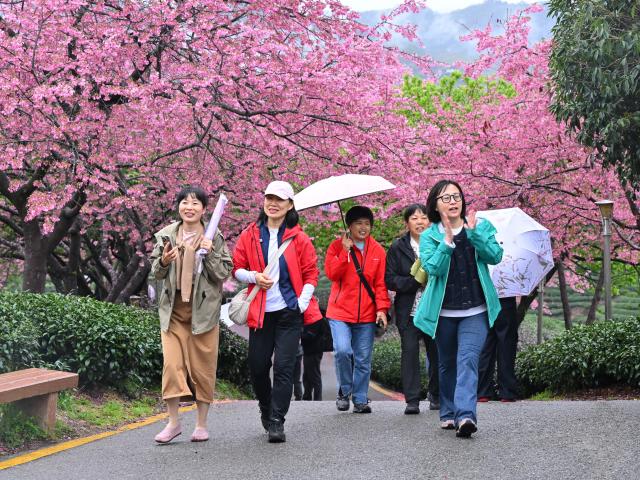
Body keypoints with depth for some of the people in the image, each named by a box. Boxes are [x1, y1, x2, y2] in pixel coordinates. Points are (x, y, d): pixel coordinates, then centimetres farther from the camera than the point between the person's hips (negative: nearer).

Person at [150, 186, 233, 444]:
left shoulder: (214, 238, -1)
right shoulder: (166, 235, 6)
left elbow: (224, 273, -2)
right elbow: (156, 273, 12)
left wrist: (210, 254, -17)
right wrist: (164, 261, -9)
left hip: (203, 310, -2)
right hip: (173, 309, 2)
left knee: (203, 368, 3)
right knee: (172, 364, -6)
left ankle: (202, 424, 14)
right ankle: (173, 422, 3)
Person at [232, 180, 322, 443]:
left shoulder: (298, 238, 2)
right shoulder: (250, 235, 6)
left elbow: (311, 273, 5)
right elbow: (237, 269, 10)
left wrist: (303, 302, -7)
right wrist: (254, 276, -10)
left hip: (290, 312, -2)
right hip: (260, 311, 2)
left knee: (284, 366, -9)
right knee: (257, 366, 5)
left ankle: (276, 421, -3)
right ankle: (266, 408, 32)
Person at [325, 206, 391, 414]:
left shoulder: (377, 250, 9)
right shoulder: (337, 246, 4)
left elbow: (381, 282, 7)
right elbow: (332, 274, -8)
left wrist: (382, 308, -4)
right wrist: (346, 251, -14)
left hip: (367, 314, 2)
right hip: (340, 311, -2)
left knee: (363, 360, 3)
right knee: (343, 351, -18)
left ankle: (360, 400, 16)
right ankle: (344, 390, 5)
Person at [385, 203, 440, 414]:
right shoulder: (398, 247, 5)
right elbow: (390, 279, -1)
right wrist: (415, 282, -13)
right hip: (409, 310, 0)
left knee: (437, 353, 5)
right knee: (410, 351, -5)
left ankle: (436, 396, 24)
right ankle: (412, 400, -3)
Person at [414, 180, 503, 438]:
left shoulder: (481, 226, 4)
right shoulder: (429, 236, 2)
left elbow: (495, 256, -9)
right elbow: (433, 267, -14)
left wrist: (473, 233, -19)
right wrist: (448, 241, -24)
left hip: (475, 311, -1)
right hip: (444, 311, 1)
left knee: (468, 359, -17)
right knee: (447, 363, 12)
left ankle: (465, 415, -27)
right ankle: (448, 413, 26)